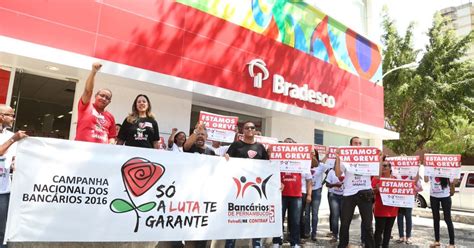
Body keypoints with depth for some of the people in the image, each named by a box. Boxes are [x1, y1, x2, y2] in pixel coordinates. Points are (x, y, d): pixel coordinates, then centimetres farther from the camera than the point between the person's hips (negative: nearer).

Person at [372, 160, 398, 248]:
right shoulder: (377, 177, -4)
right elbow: (372, 191, -5)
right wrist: (376, 189, -24)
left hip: (392, 209, 5)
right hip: (380, 209, -5)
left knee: (388, 230, 13)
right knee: (379, 230, -3)